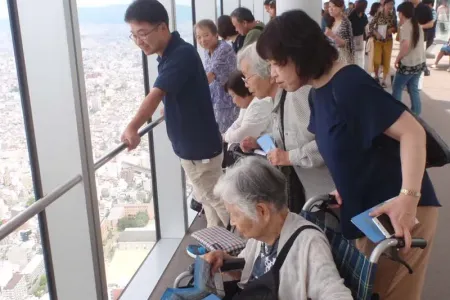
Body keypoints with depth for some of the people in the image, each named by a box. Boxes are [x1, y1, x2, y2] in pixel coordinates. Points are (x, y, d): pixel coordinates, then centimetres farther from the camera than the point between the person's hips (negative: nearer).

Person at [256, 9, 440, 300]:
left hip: (400, 211, -9)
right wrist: (344, 189, 6)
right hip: (370, 211, 9)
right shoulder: (319, 93, 7)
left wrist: (408, 198, -31)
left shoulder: (349, 84, -21)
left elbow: (412, 132, -23)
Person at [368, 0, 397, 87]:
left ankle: (384, 81, 15)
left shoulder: (393, 16, -1)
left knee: (386, 61, 3)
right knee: (377, 61, -9)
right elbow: (370, 25, -3)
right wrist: (376, 33, -16)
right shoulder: (378, 14, -7)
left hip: (388, 41, 2)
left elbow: (395, 27, 7)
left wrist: (393, 29, -15)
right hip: (377, 40, -2)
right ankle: (376, 76, 19)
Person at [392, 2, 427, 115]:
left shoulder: (405, 26, -14)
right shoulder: (417, 25, 11)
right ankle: (416, 113, 18)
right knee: (413, 88, 15)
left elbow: (406, 45, -26)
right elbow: (415, 43, 15)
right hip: (420, 62, 8)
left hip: (408, 64, -8)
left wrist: (397, 59, -15)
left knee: (397, 88, 7)